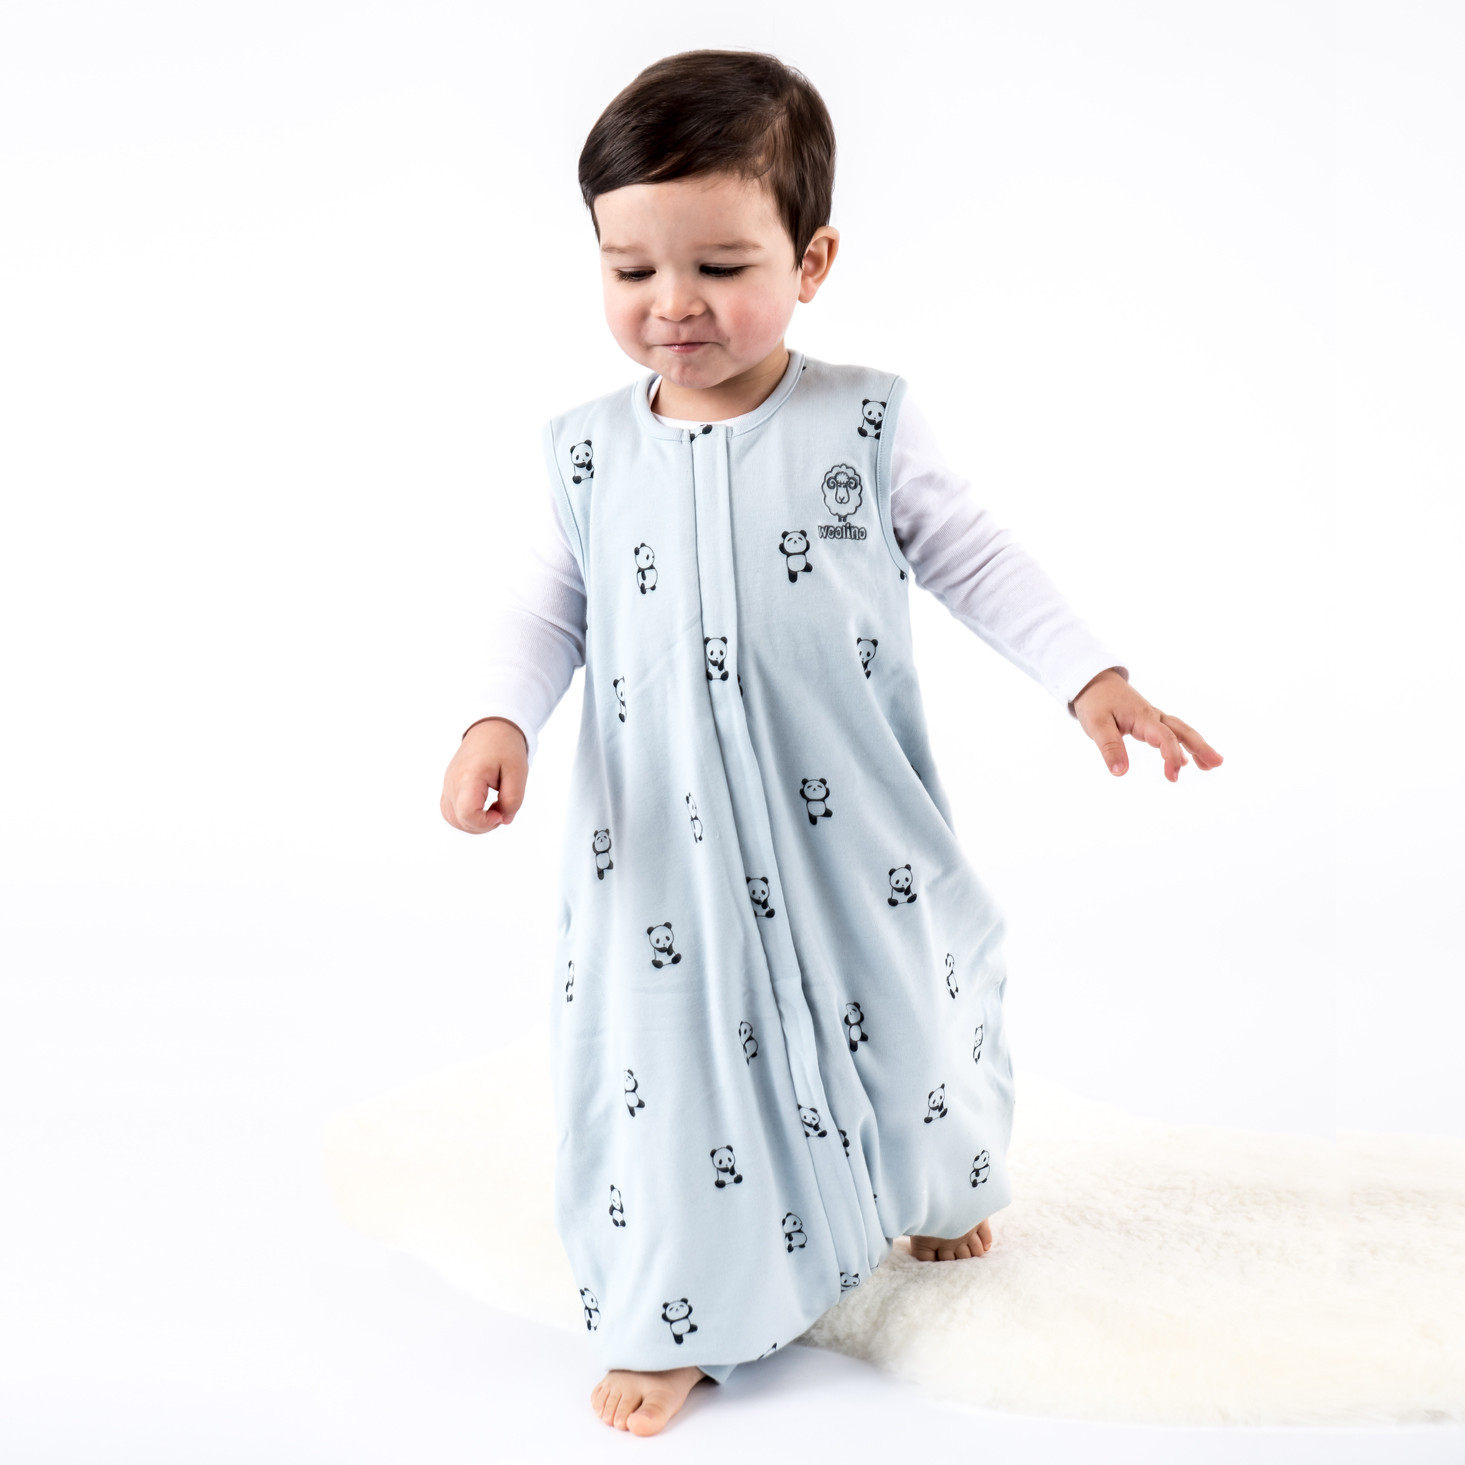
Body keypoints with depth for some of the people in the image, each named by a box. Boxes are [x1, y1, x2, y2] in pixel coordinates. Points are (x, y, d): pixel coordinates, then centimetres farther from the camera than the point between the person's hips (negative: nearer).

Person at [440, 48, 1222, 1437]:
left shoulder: (865, 423, -7)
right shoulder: (589, 450, -3)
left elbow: (974, 558, -1)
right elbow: (553, 602, 5)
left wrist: (1091, 675, -9)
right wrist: (502, 719, -11)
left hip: (849, 826, 0)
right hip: (666, 840, 0)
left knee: (899, 1006, 18)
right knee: (671, 1048, 5)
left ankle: (931, 1188, 51)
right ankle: (676, 1320, 24)